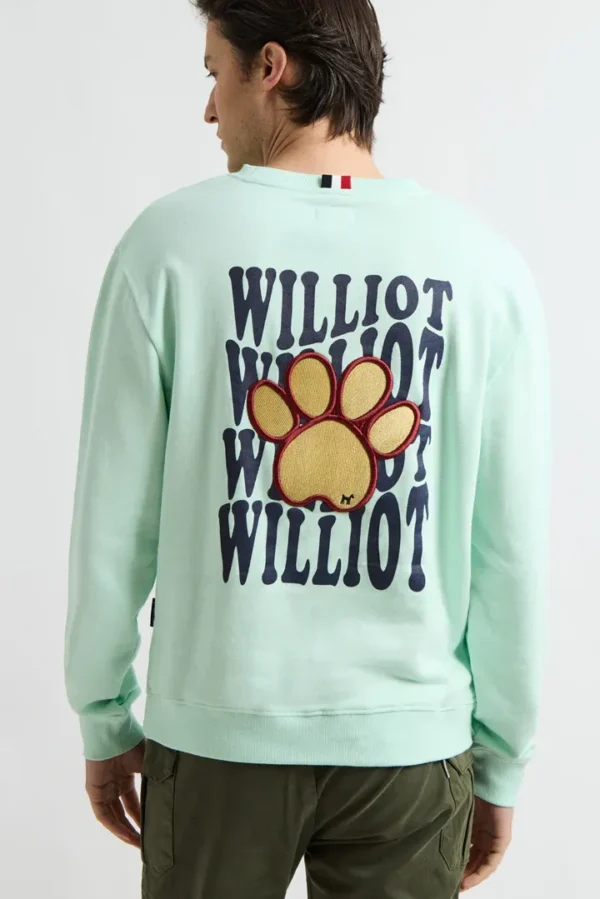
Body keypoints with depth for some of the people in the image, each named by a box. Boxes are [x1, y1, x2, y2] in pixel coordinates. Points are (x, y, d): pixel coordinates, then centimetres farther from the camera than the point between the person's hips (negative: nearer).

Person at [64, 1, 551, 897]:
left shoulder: (170, 240, -9)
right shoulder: (486, 265, -6)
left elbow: (112, 519, -6)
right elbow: (514, 550, -5)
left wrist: (104, 720, 8)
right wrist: (503, 763, 8)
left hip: (217, 731, 0)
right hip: (412, 743, 1)